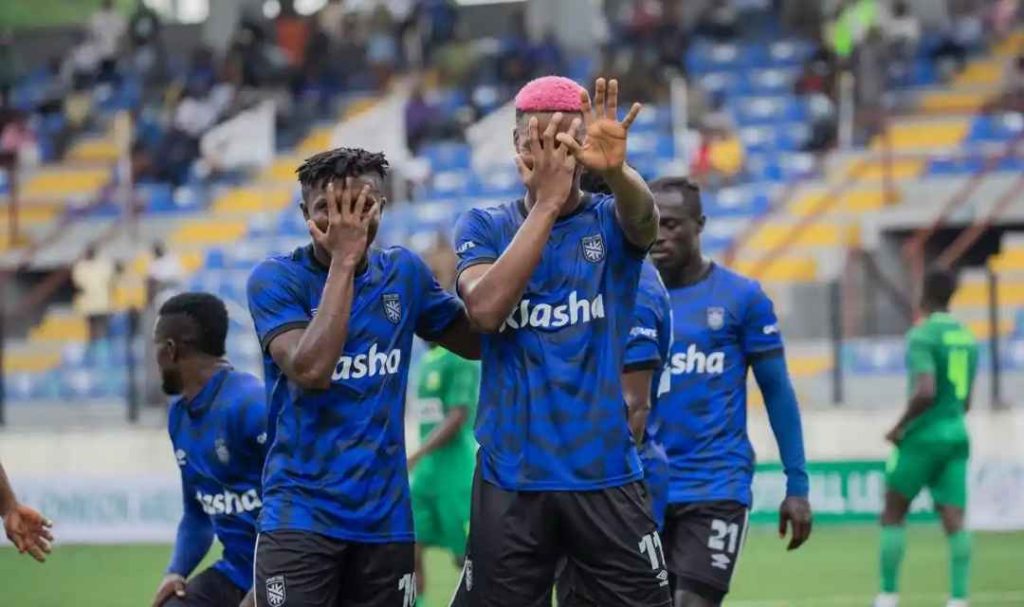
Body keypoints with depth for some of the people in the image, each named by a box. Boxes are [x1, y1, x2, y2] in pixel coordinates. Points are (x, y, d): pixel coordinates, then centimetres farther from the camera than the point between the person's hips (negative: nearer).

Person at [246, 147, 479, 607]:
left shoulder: (403, 273, 7)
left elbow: (476, 340, 17)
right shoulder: (276, 278, -6)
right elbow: (311, 370, -21)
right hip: (302, 514, -4)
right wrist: (342, 260, -19)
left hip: (386, 516, 5)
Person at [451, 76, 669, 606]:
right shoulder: (483, 227, 5)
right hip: (510, 478, 0)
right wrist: (547, 202, -21)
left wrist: (615, 169, -46)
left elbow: (642, 216, -22)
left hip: (606, 479, 0)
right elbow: (485, 309, -15)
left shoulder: (610, 223, 3)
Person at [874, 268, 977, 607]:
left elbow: (925, 392, -24)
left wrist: (900, 427, -12)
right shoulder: (967, 338, 12)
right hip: (957, 435, 6)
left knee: (893, 515, 8)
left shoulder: (922, 336, -12)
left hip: (923, 436, -6)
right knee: (954, 520, -2)